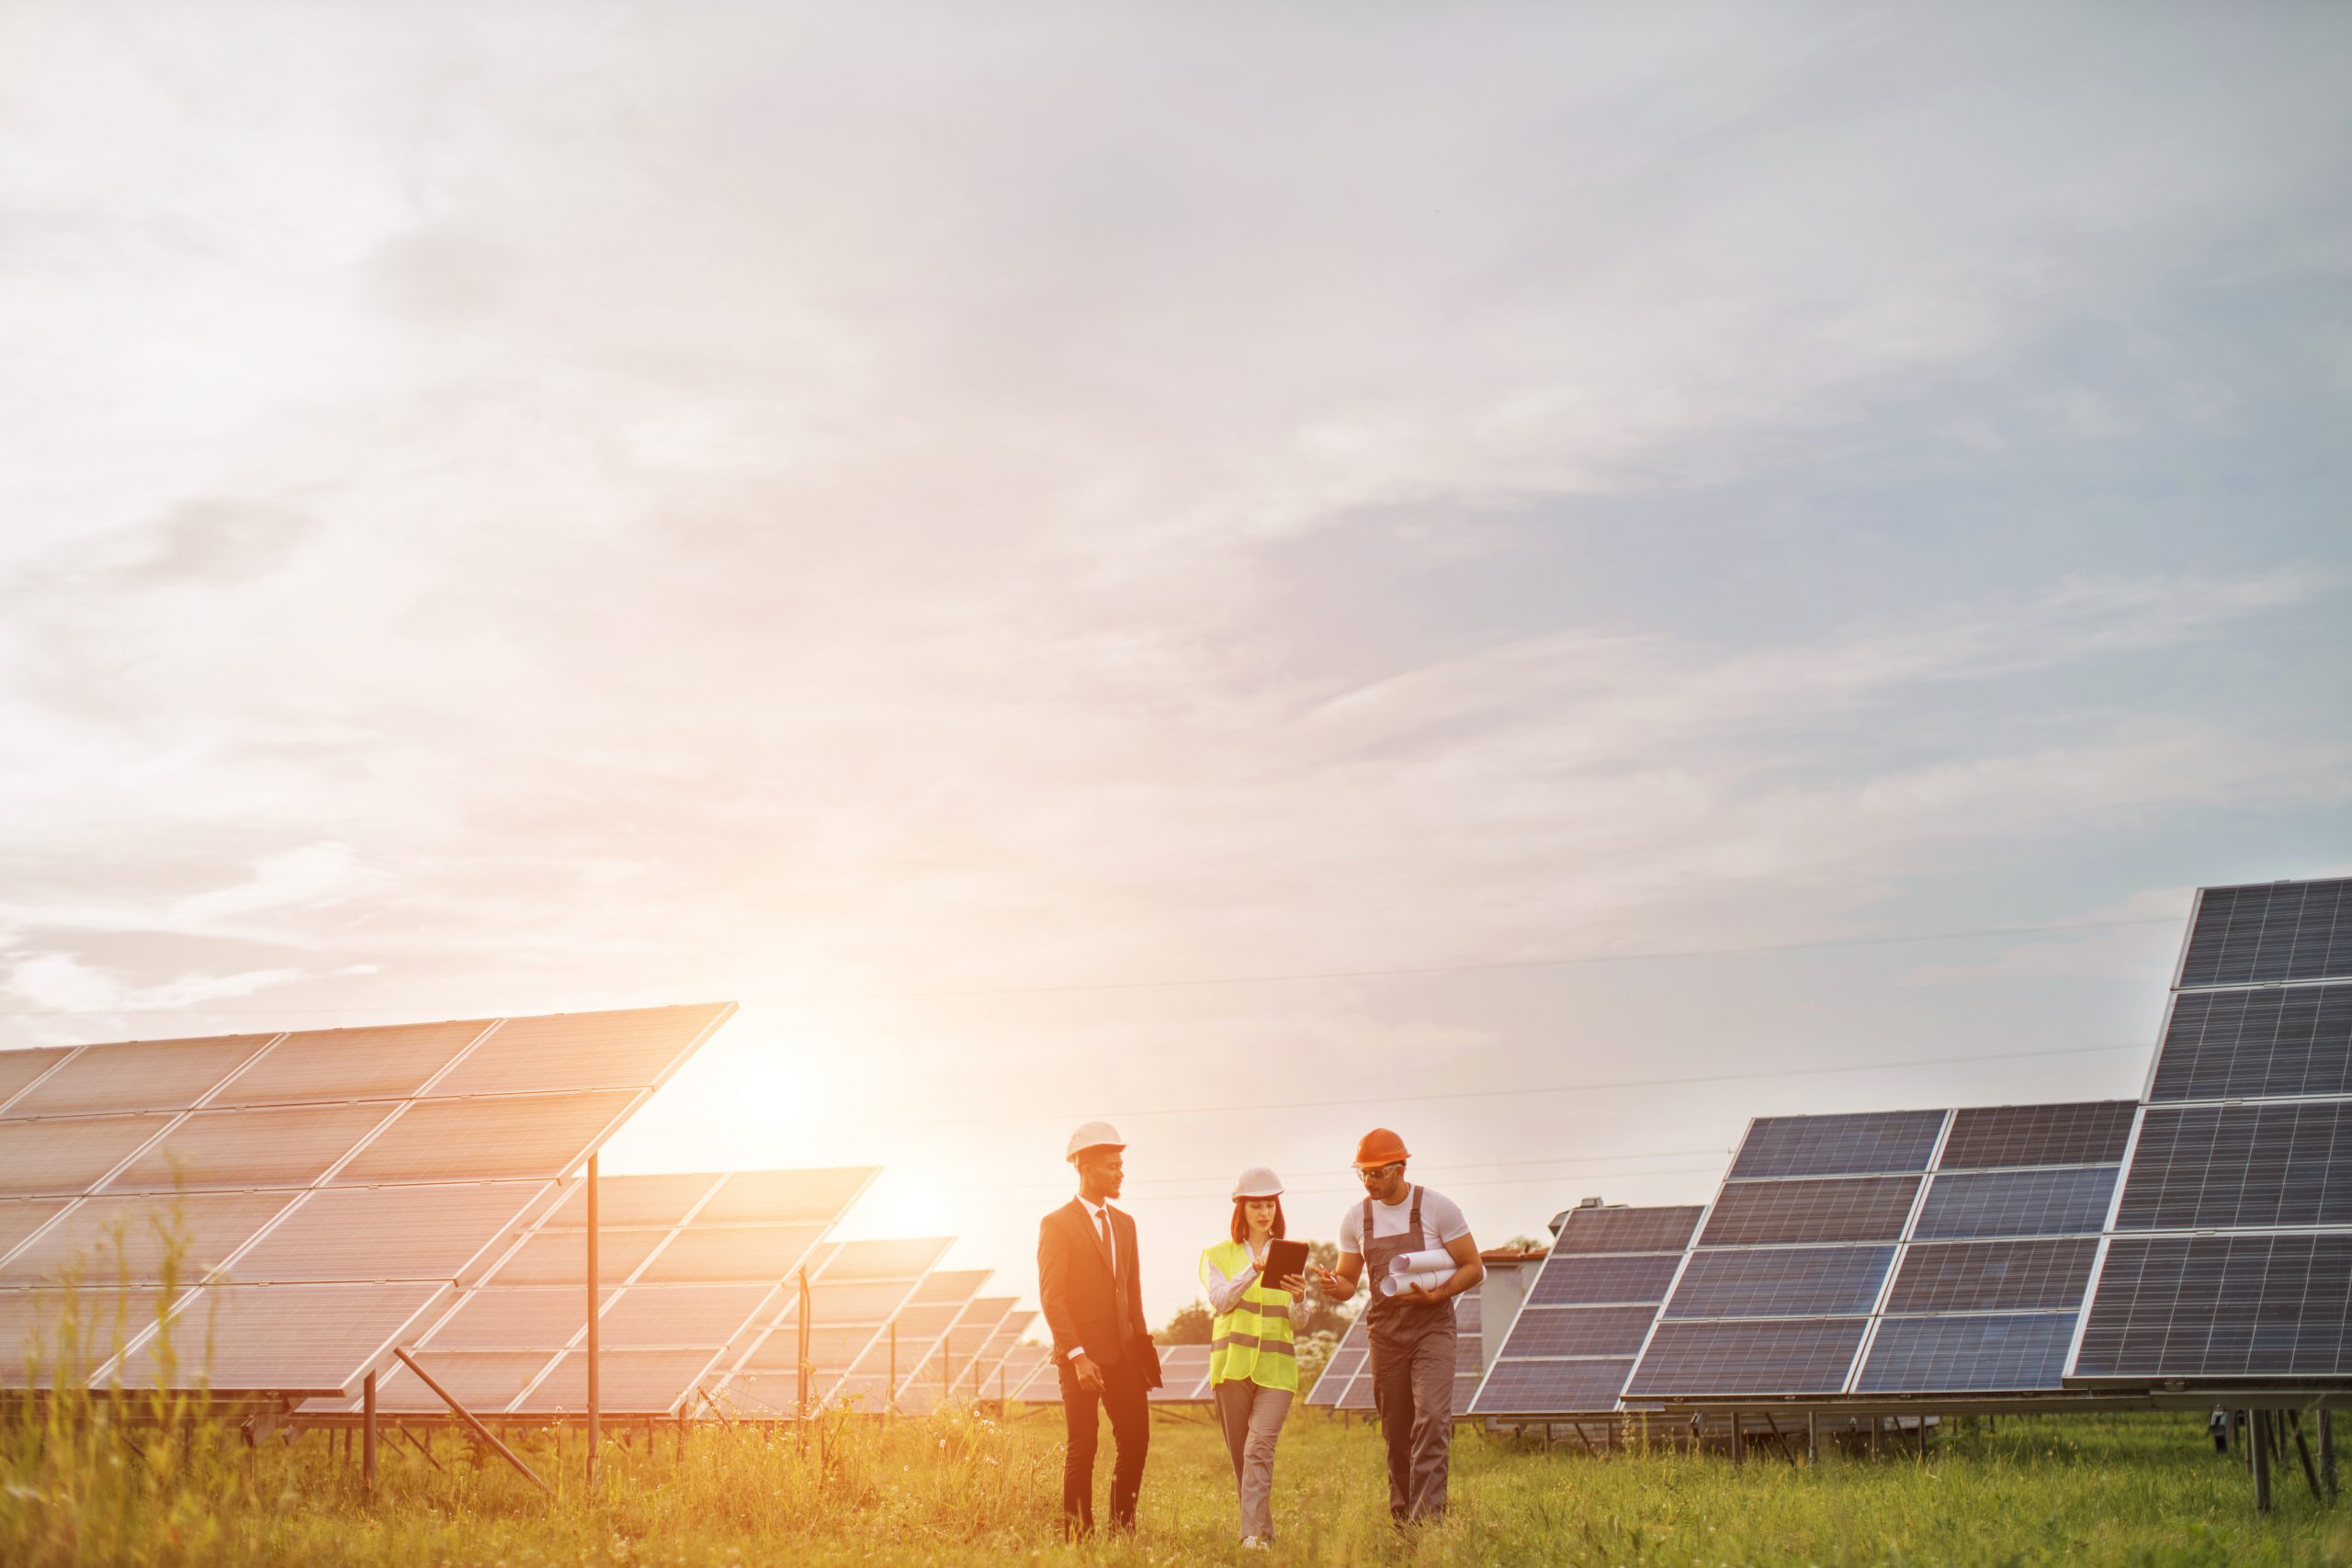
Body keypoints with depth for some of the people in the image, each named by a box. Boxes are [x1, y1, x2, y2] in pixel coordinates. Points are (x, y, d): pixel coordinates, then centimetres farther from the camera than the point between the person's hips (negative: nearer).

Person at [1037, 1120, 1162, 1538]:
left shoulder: (1124, 1223, 15)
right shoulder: (1057, 1224, -7)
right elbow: (1052, 1298, -12)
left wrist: (1141, 1342, 9)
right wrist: (1077, 1356, -18)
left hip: (1123, 1353, 6)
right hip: (1081, 1355, -6)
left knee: (1135, 1441, 4)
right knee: (1082, 1449, -1)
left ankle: (1122, 1530, 16)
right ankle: (1078, 1536, 7)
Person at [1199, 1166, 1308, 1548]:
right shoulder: (1218, 1255, 10)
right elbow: (1220, 1301, -6)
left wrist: (1299, 1298, -16)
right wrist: (1253, 1271, -18)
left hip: (1276, 1364, -1)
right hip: (1232, 1361, 1)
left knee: (1260, 1446, -16)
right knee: (1240, 1453, 5)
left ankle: (1255, 1534, -20)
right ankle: (1260, 1528, 18)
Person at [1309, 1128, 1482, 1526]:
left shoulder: (1438, 1209, -7)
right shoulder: (1356, 1219, 4)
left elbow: (1473, 1268, -3)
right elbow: (1348, 1282, 11)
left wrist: (1435, 1294, -19)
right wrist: (1334, 1286, -13)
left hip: (1432, 1326, -4)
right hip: (1385, 1331, 4)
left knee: (1431, 1417, -19)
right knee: (1396, 1430, 6)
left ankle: (1428, 1517, -22)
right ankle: (1401, 1520, 17)